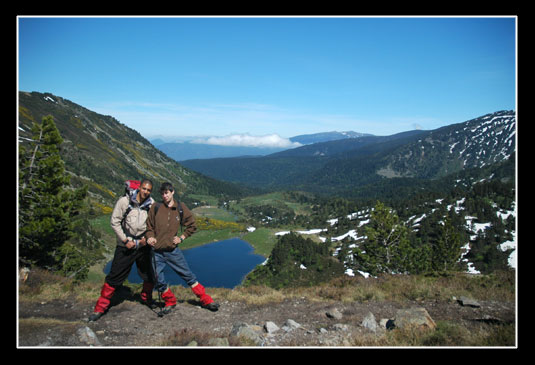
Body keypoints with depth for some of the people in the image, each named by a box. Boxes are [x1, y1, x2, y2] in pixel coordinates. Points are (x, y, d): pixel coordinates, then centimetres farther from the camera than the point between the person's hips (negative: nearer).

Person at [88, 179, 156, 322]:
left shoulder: (152, 205, -2)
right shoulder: (125, 201, -10)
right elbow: (114, 222, -6)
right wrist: (126, 240, -10)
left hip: (143, 245, 3)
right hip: (125, 245, -3)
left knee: (150, 275, 10)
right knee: (114, 277, -2)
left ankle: (146, 299, 37)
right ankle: (100, 308, 11)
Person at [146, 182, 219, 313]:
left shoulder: (180, 207, 1)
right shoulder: (156, 207, -1)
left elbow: (192, 226, 12)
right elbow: (149, 226, 8)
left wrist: (181, 237, 2)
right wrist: (150, 237, -11)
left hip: (173, 250, 0)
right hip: (157, 252, 1)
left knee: (189, 275, 4)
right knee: (159, 281, 5)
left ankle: (205, 300, 15)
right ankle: (170, 302, 30)